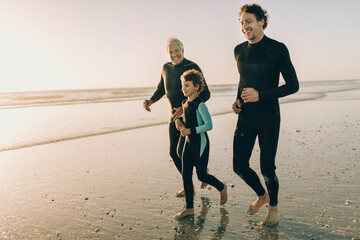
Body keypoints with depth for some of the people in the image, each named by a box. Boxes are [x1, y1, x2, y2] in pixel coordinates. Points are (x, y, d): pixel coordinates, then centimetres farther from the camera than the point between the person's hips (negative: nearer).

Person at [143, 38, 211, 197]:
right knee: (173, 152, 5)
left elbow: (205, 94, -16)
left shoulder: (193, 68, -13)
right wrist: (150, 101, 2)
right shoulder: (166, 68, 6)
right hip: (175, 114, 7)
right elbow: (161, 89, 21)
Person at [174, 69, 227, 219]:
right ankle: (189, 208, 16)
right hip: (189, 143, 8)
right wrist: (180, 124, 3)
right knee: (186, 175, 6)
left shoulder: (200, 104, -17)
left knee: (201, 175, 2)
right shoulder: (185, 103, 8)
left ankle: (222, 188, 32)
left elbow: (208, 125, -22)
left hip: (200, 143, -8)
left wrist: (190, 130, -25)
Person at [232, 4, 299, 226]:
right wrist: (238, 100, 3)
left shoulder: (277, 49, -9)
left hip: (269, 118, -5)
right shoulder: (239, 51, 7)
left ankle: (273, 207, 30)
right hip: (245, 118, 5)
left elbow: (293, 85, -8)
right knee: (239, 166, 5)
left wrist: (260, 95, -18)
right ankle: (262, 195, 36)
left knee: (267, 168, 1)